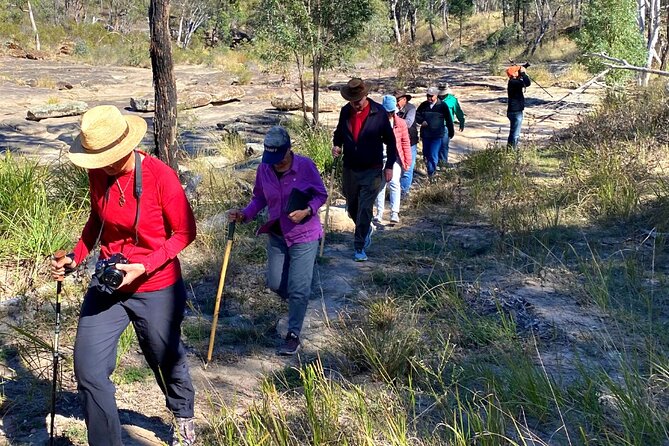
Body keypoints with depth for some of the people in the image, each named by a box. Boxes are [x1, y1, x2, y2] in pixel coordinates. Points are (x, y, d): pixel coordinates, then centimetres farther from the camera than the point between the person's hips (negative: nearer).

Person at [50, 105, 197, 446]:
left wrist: (143, 267, -22)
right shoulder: (98, 174, -5)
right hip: (108, 283, 4)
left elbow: (184, 232, -13)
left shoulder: (160, 176, -21)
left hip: (156, 288, -4)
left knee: (166, 360, 17)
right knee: (87, 369, -1)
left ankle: (184, 418, 49)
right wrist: (75, 258, -1)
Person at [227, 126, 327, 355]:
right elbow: (260, 198, 6)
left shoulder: (305, 165, -16)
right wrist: (244, 214, -11)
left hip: (303, 235, -5)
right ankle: (297, 304, 45)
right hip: (276, 235, 5)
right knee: (275, 283, 13)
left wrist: (307, 211, -24)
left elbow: (321, 195, -6)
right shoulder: (264, 169, -6)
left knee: (298, 288, -4)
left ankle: (293, 335, 10)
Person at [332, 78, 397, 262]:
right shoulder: (345, 111, 0)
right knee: (352, 209, 15)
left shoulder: (379, 112, -10)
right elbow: (339, 132, 17)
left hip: (372, 171, -4)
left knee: (365, 210, -7)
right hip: (349, 169, 4)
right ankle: (367, 229, 43)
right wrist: (336, 145, -5)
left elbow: (390, 140, -2)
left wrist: (389, 165, -5)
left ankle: (359, 248, 5)